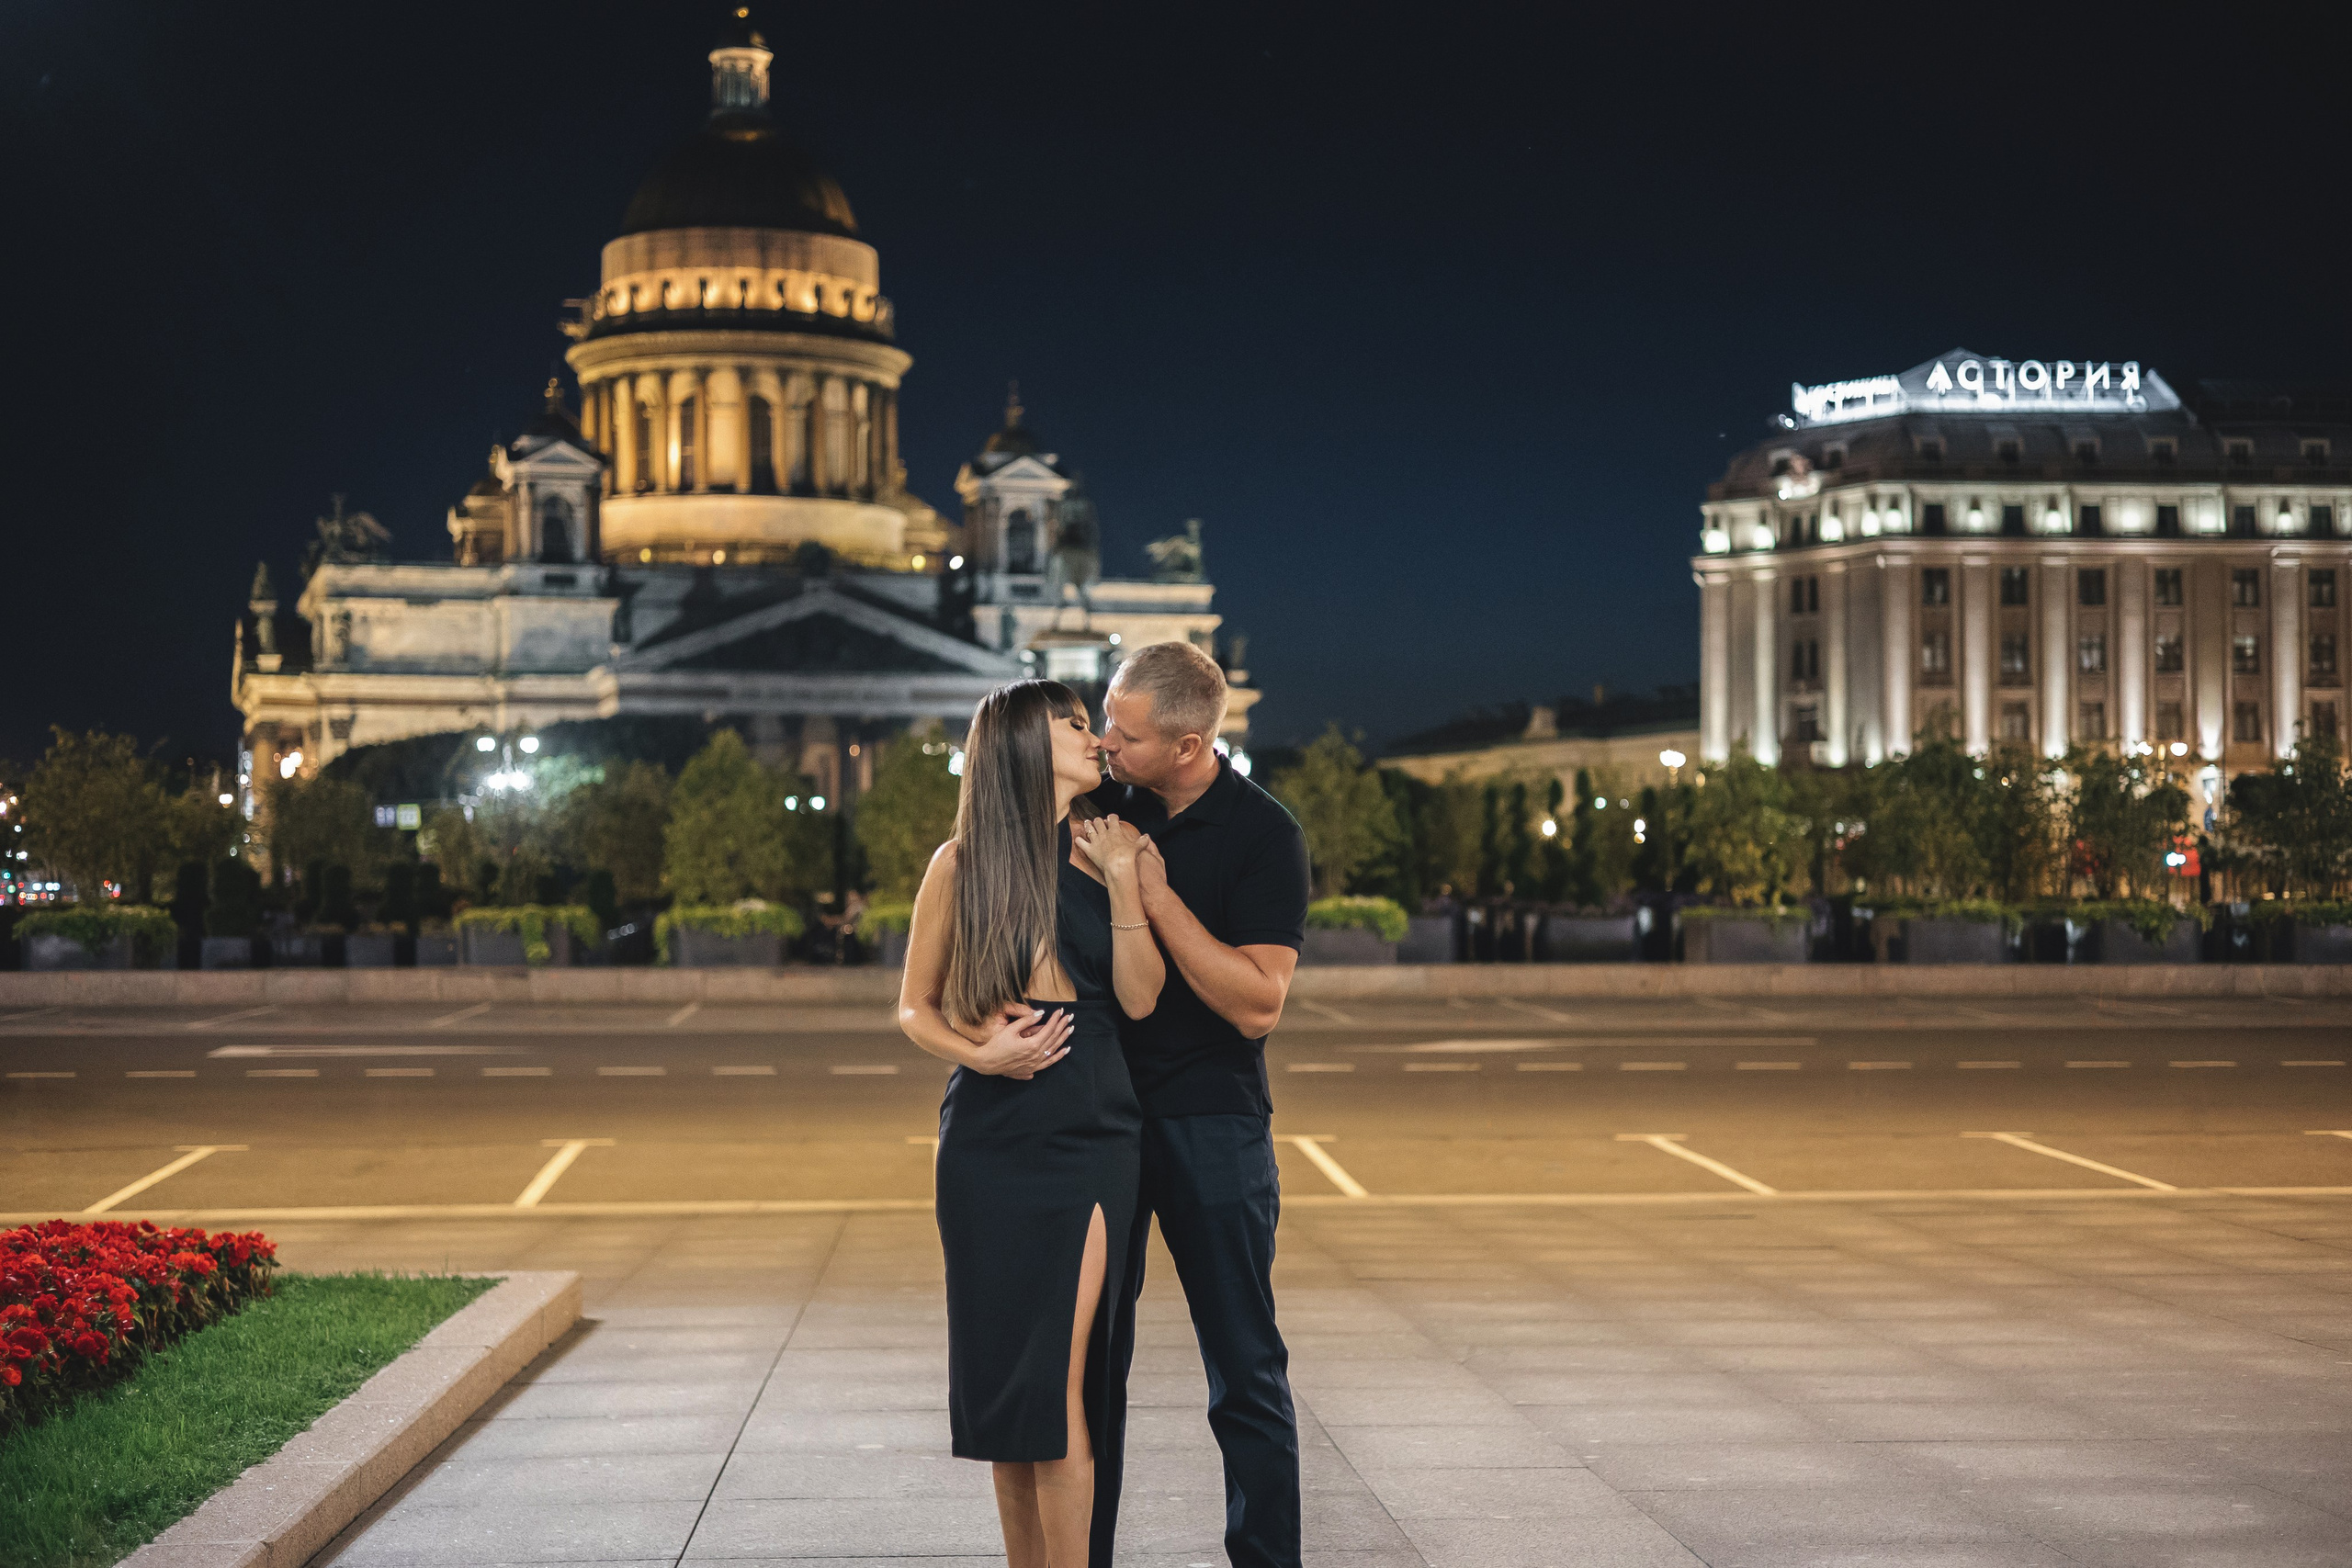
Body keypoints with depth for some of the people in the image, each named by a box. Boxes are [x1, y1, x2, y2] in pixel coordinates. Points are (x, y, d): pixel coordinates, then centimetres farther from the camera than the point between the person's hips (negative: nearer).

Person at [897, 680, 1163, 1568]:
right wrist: (977, 1053, -10)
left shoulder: (1104, 853, 5)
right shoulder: (962, 864, 2)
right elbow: (914, 1008, 8)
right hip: (989, 1141, 1)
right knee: (1001, 1370, 6)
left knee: (1062, 1379, -7)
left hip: (1091, 1138, -1)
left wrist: (1124, 883, -11)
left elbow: (1140, 1000, -2)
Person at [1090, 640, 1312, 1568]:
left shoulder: (1263, 836, -11)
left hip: (1211, 1120, -5)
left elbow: (1258, 1004, -18)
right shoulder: (1102, 801, 3)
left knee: (1245, 1373, 1)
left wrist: (1155, 892, -21)